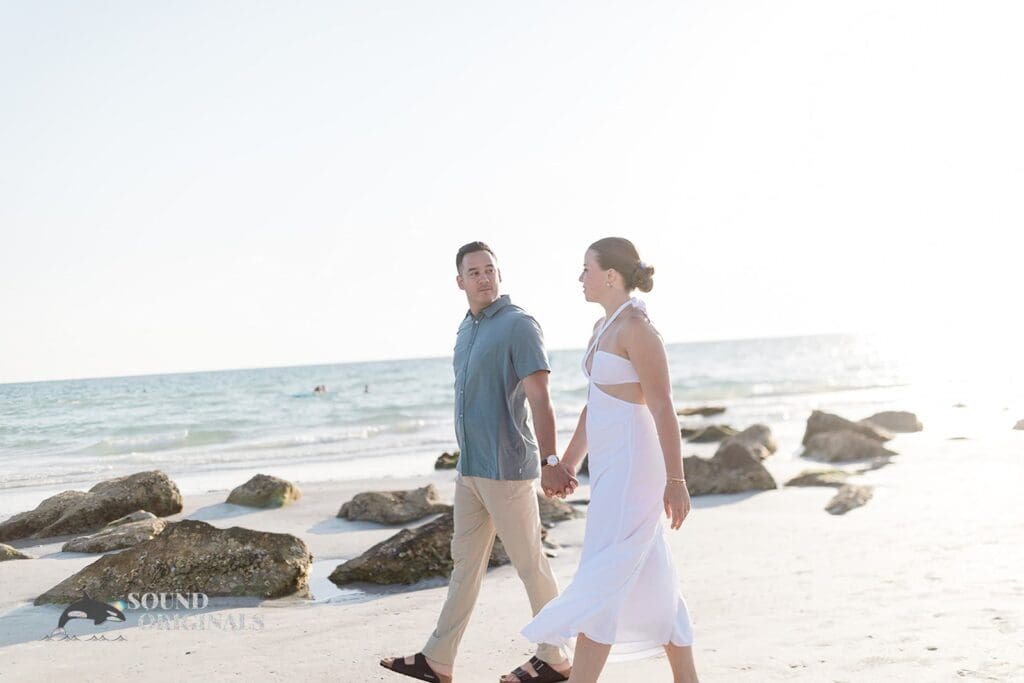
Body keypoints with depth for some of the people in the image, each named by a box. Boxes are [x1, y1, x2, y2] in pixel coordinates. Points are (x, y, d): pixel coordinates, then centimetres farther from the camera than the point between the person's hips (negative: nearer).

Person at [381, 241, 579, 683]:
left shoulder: (519, 325, -12)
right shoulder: (467, 329, 13)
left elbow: (539, 399, -19)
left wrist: (550, 461, -27)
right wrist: (469, 459, 20)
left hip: (506, 469, -8)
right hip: (470, 467, 9)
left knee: (529, 564, 2)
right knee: (465, 563, 13)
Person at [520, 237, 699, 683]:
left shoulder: (637, 328, -15)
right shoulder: (605, 326, 15)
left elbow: (663, 408, -18)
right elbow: (595, 403, 21)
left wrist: (675, 481, -20)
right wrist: (569, 462, 24)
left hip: (632, 465, -10)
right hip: (612, 463, 10)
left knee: (600, 583, -8)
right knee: (649, 580, 14)